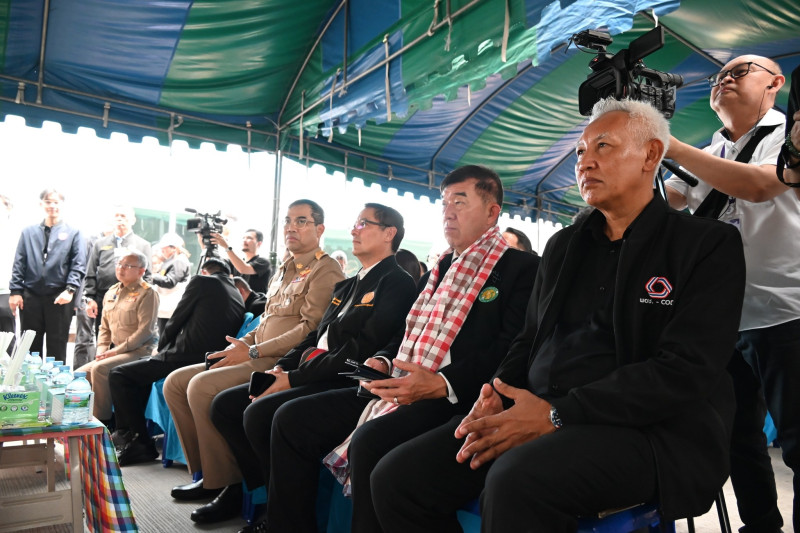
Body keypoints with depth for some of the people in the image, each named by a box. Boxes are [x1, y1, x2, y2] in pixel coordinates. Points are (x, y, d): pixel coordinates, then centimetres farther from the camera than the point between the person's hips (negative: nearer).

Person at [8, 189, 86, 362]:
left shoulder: (73, 233, 6)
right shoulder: (28, 232, 14)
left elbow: (79, 265, -2)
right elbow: (19, 264, 10)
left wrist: (70, 289, -14)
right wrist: (15, 291, 1)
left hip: (59, 297, -2)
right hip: (30, 297, 3)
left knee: (57, 348, 3)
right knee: (30, 347, 7)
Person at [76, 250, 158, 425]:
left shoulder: (147, 293, -8)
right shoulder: (111, 293, 17)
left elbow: (145, 330, -16)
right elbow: (105, 327, 22)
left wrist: (116, 351, -16)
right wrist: (102, 350, 4)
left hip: (139, 351, -8)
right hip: (115, 352, 8)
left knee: (99, 369, -27)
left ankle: (103, 421, -15)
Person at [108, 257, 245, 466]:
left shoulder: (202, 281, -1)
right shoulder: (238, 296, 18)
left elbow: (176, 321, 1)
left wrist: (161, 347, 19)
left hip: (186, 357, -9)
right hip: (210, 361, 9)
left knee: (118, 375, 4)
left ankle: (140, 444, 5)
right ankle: (128, 435, 37)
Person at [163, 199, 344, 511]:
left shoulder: (325, 271, -8)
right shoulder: (283, 271, 22)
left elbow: (312, 328, -19)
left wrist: (253, 352, -17)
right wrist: (241, 345, 6)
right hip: (257, 358, 10)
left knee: (202, 385, -25)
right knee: (175, 382, 3)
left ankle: (223, 482, -11)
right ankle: (204, 469, 7)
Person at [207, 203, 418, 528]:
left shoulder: (397, 283, -9)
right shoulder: (347, 285, 21)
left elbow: (362, 351, -18)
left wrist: (294, 378, -17)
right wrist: (280, 367, 2)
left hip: (343, 382, -9)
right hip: (310, 374, 9)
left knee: (258, 413, -25)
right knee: (224, 405, 1)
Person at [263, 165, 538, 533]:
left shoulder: (521, 268, -2)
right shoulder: (440, 268, 23)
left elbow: (512, 349, -14)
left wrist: (441, 383, -24)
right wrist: (382, 361, 6)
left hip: (458, 400, -8)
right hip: (400, 390, 8)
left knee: (371, 442, -34)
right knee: (293, 419, 0)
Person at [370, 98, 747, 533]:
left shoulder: (710, 246, 0)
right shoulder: (562, 245, 18)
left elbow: (686, 371, -12)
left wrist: (557, 415, -18)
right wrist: (496, 394, -3)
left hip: (643, 429, -5)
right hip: (537, 413, 6)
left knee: (515, 480, -36)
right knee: (395, 477, -13)